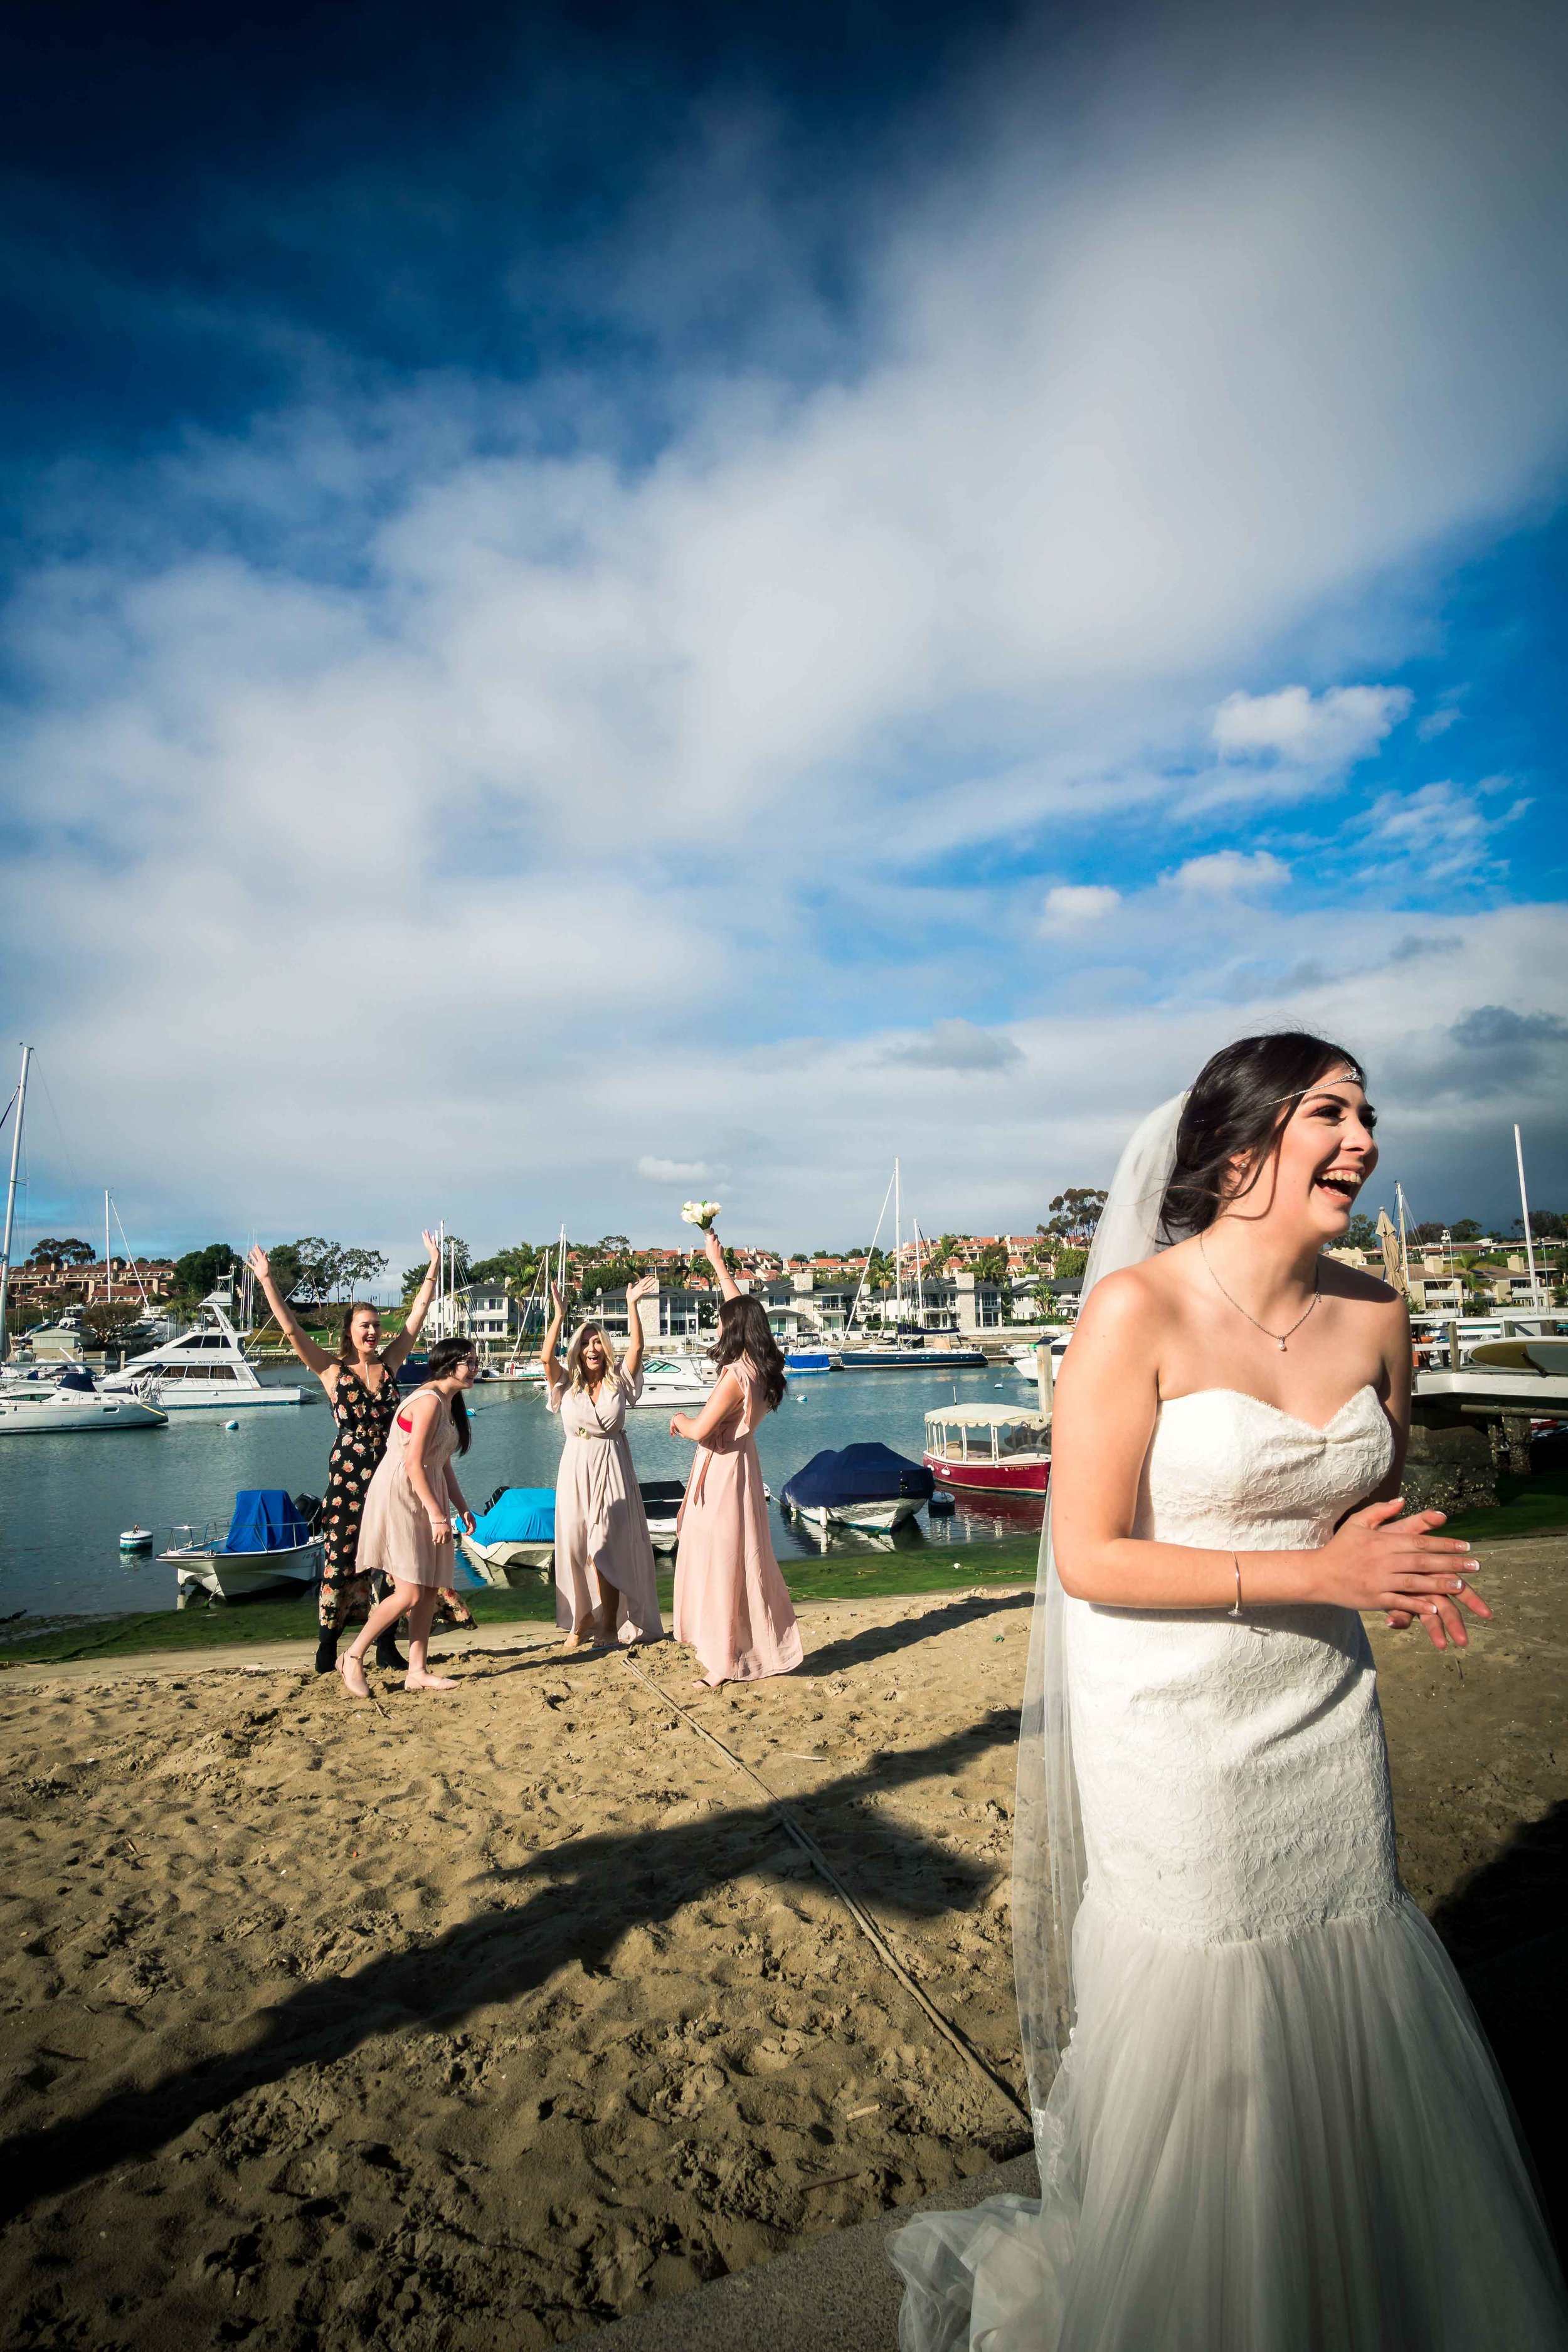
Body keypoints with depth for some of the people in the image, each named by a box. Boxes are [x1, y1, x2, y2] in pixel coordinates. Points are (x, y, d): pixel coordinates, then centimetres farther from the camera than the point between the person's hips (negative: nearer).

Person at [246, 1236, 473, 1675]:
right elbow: (292, 1330, -10)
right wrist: (267, 1282, -16)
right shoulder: (332, 1371, -3)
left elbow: (418, 1314, 5)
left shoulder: (390, 1362, 4)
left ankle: (386, 1645, 17)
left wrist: (434, 1263, 6)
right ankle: (328, 1643, 18)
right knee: (340, 1558, 3)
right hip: (348, 1474, -3)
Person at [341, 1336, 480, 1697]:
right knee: (409, 1594, -8)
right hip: (399, 1496, -10)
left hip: (425, 1498, 10)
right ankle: (354, 1656, 10)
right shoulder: (429, 1400, -17)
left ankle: (417, 1672, 16)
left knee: (430, 1588, 8)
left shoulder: (450, 1403, 13)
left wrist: (462, 1507, 14)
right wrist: (437, 1514, -20)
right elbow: (414, 1465, -22)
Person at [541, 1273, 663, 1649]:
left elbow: (636, 1349, -12)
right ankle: (579, 1621, 19)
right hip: (576, 1470, 1)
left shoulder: (618, 1382, 1)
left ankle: (610, 1624, 8)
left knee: (606, 1550, -3)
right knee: (574, 1546, 5)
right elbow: (546, 1357, -15)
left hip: (612, 1469, -1)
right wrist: (559, 1315, -21)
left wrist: (632, 1305, -20)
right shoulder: (567, 1385, 2)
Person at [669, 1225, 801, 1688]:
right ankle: (755, 1648, 27)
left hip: (721, 1473, -9)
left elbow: (700, 1430, -23)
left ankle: (726, 1662, 11)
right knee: (740, 1562, 17)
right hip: (739, 1464, 9)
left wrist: (680, 1419, 0)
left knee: (720, 1564, 1)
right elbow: (742, 1308, 15)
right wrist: (718, 1262, 22)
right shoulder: (760, 1365, 2)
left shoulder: (736, 1375, -22)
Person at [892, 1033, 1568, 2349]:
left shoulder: (1374, 1317, 0)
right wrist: (1311, 1572, -20)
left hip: (1325, 1715, 6)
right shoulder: (1139, 1311, -19)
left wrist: (1413, 1574, -7)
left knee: (1354, 2025, 17)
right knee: (1200, 2054, 11)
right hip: (1174, 1732, -5)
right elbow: (1089, 1559, -17)